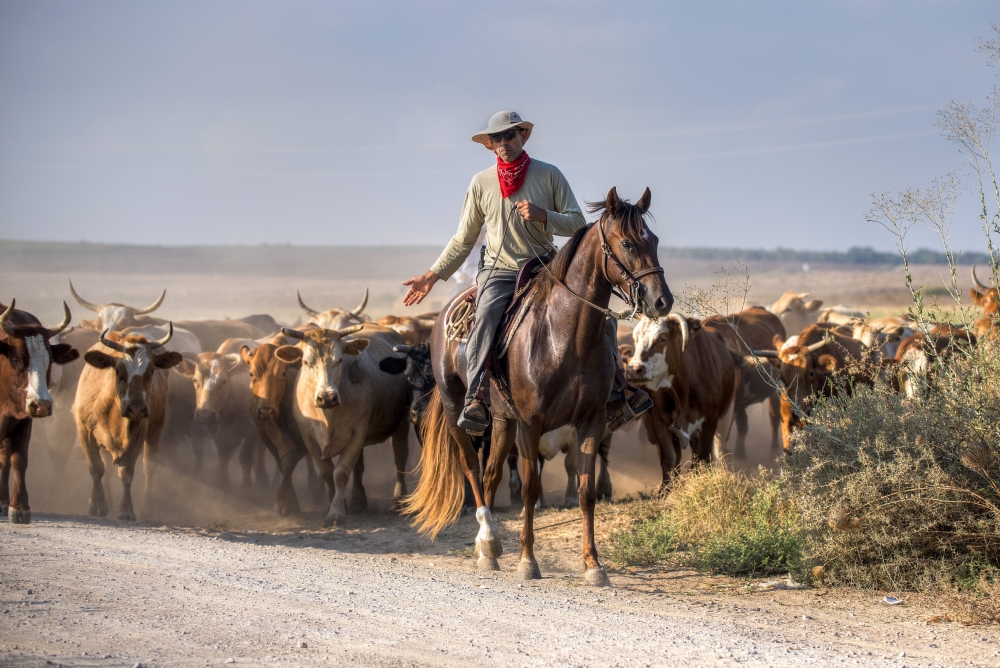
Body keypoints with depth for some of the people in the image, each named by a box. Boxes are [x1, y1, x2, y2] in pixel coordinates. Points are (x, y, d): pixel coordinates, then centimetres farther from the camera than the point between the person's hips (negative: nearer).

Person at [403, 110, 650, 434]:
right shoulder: (481, 183, 3)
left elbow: (578, 224, -2)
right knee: (486, 317, -31)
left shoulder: (549, 175, 0)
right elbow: (464, 240, 11)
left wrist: (542, 216, -20)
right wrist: (433, 276, 8)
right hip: (500, 271, -1)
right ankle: (475, 399, -37)